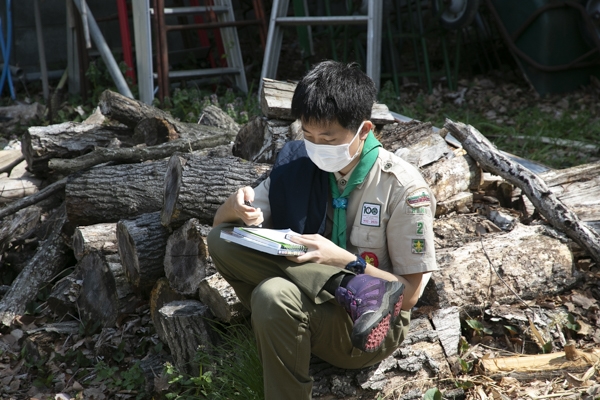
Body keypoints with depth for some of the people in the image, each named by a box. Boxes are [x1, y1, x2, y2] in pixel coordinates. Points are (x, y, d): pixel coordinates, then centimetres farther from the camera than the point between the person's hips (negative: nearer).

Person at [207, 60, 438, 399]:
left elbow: (410, 293, -11)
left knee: (275, 294, -35)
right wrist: (237, 206, -21)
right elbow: (221, 225, 4)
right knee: (222, 242, -17)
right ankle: (352, 289, -25)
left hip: (368, 330, -6)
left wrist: (342, 260, -26)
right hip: (314, 307, 6)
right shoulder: (298, 164, -1)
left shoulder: (403, 189, -14)